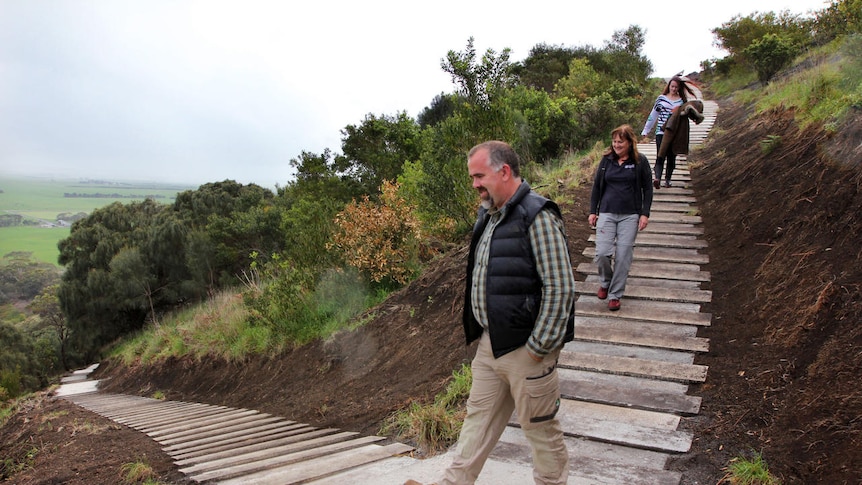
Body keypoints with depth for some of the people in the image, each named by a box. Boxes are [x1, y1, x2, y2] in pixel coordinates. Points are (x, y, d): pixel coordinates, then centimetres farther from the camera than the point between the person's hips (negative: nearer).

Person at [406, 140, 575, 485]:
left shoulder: (537, 217, -17)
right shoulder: (489, 215, 11)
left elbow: (560, 289, -19)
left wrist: (538, 347, -18)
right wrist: (480, 332, 17)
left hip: (525, 349, -8)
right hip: (489, 343, 8)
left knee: (541, 429, 8)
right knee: (478, 418, 16)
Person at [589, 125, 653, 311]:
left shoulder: (640, 161, 1)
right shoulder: (606, 160, 6)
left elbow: (647, 189, 5)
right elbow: (597, 186, 12)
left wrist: (645, 213, -3)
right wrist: (593, 211, 8)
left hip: (630, 215, -1)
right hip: (606, 213, 1)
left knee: (623, 256, -2)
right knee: (602, 253, -9)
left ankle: (615, 295, 11)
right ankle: (605, 282, 20)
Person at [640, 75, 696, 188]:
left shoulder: (682, 100, 9)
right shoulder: (661, 98, 8)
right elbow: (653, 115, 12)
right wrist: (645, 131, 14)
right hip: (661, 132, -2)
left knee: (671, 157, 5)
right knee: (660, 156, -14)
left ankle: (667, 180, 14)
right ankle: (657, 178, -28)